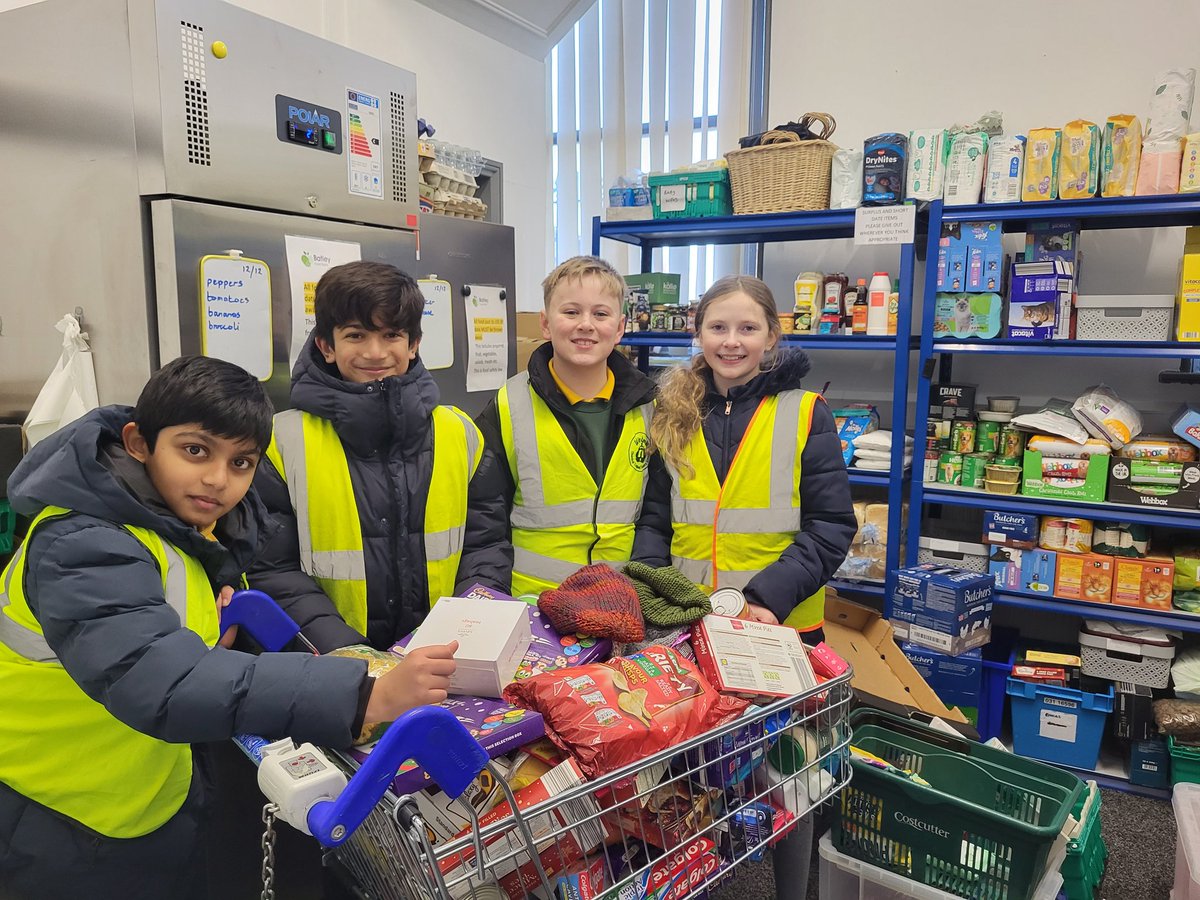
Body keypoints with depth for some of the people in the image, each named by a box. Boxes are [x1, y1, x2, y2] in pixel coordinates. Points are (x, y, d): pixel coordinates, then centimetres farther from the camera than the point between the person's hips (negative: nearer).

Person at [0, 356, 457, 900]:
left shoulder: (192, 519, -6)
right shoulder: (83, 547, -31)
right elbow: (159, 680, -48)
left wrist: (222, 597, -10)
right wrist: (367, 697, -56)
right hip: (52, 825, -6)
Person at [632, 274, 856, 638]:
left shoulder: (806, 414, -4)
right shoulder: (672, 415, 3)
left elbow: (830, 526, -7)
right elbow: (653, 519, 7)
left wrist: (769, 597, -19)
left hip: (782, 623, -2)